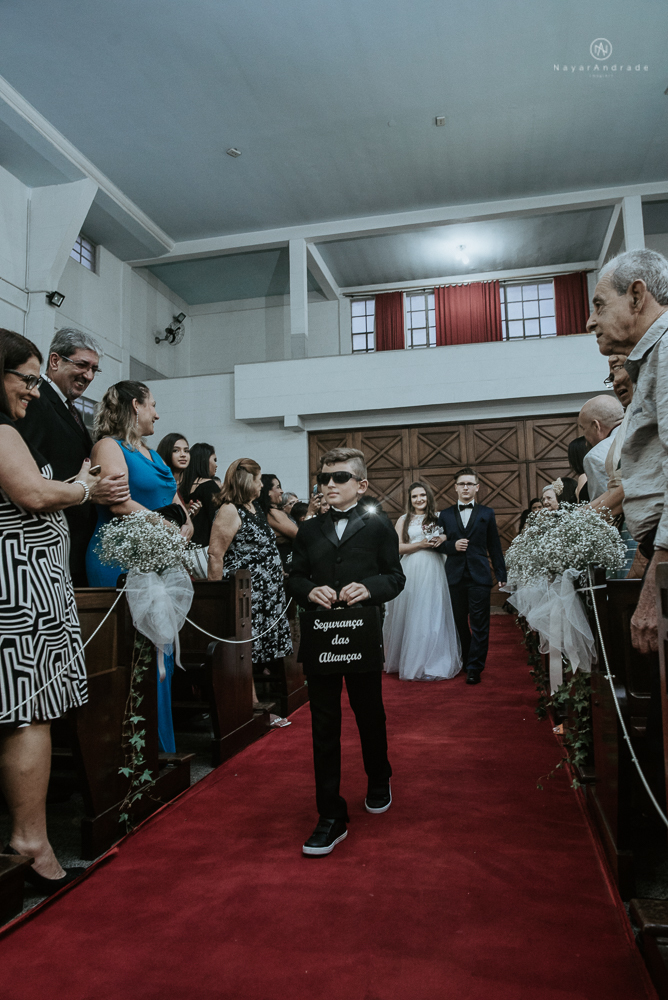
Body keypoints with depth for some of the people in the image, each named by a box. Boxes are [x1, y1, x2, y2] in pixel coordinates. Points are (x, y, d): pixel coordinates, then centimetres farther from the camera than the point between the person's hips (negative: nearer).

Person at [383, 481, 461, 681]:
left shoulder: (438, 517, 11)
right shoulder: (404, 520, 7)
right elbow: (397, 547, -1)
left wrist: (441, 541, -7)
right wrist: (421, 544, -10)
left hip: (434, 571, 1)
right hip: (412, 572, -1)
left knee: (433, 615, 1)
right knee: (411, 616, 3)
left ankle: (434, 662, 13)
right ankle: (410, 661, 15)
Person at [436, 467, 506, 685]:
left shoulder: (487, 513, 8)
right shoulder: (445, 515, 10)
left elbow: (494, 547, 7)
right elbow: (439, 544, 9)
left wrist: (501, 574, 4)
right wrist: (452, 545, -11)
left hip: (479, 576, -1)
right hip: (455, 576, 1)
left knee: (479, 624, -2)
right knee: (459, 622, 9)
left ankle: (475, 668, 4)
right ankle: (465, 660, 24)